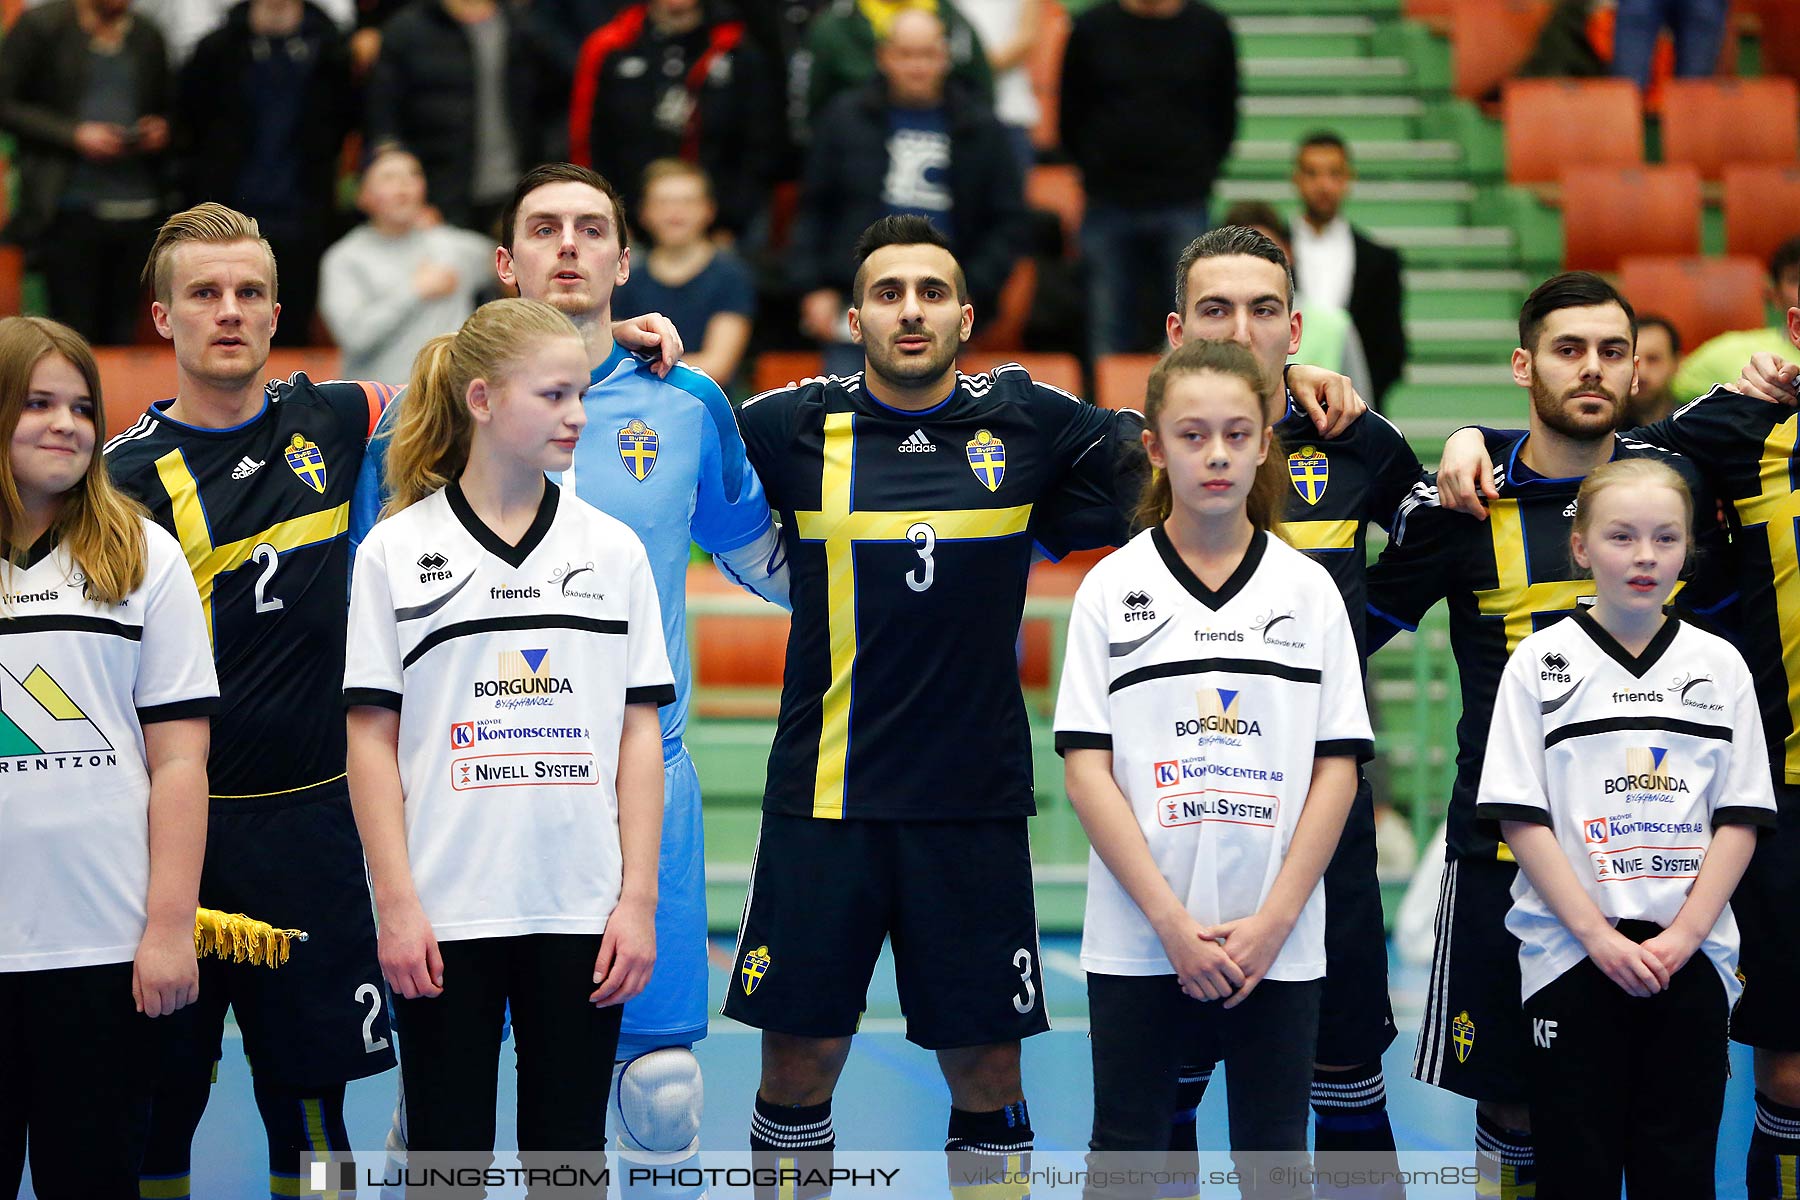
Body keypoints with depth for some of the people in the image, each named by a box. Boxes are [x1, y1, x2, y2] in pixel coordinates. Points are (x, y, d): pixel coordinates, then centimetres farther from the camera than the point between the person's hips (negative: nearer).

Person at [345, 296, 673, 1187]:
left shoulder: (613, 549, 7)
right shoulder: (397, 551, 1)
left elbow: (638, 735, 6)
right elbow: (373, 738, -1)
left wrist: (639, 900, -2)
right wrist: (396, 904, -8)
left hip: (581, 913, 2)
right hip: (447, 911, -2)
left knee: (570, 1149, 6)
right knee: (447, 1148, 4)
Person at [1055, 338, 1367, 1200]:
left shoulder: (1309, 591, 4)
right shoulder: (1111, 589, 1)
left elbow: (1338, 767, 1)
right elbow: (1086, 769, -4)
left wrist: (1274, 918, -9)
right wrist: (1172, 919, -12)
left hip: (1276, 943, 1)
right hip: (1138, 937, -1)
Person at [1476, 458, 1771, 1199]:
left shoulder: (1719, 665, 6)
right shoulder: (1541, 662, 0)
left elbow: (1740, 817, 3)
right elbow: (1520, 816, -4)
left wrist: (1684, 933, -10)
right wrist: (1597, 934, -13)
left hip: (1691, 960, 2)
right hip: (1570, 958, -2)